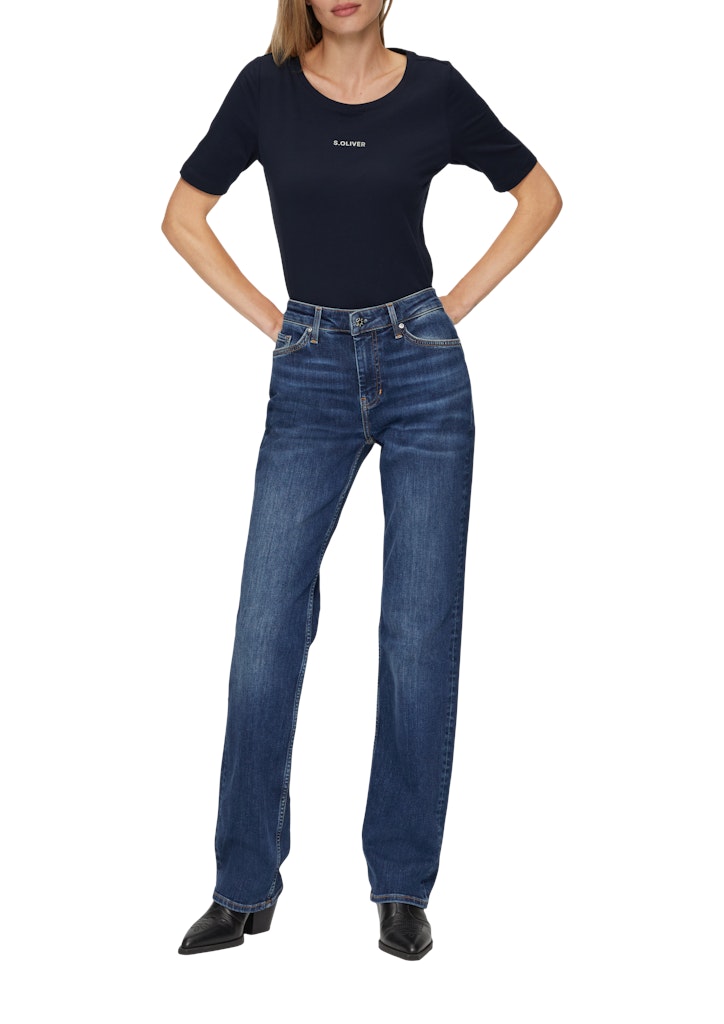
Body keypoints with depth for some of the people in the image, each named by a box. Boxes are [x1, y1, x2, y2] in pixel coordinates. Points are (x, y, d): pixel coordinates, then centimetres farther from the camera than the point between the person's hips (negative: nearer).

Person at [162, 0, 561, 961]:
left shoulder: (435, 88, 1)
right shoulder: (266, 86, 1)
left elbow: (539, 195, 11)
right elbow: (184, 214, 9)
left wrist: (458, 303, 3)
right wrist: (268, 318, 2)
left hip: (425, 372, 0)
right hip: (311, 378, 1)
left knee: (421, 633, 2)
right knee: (267, 630, -2)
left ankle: (404, 887, 15)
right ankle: (245, 889, 12)